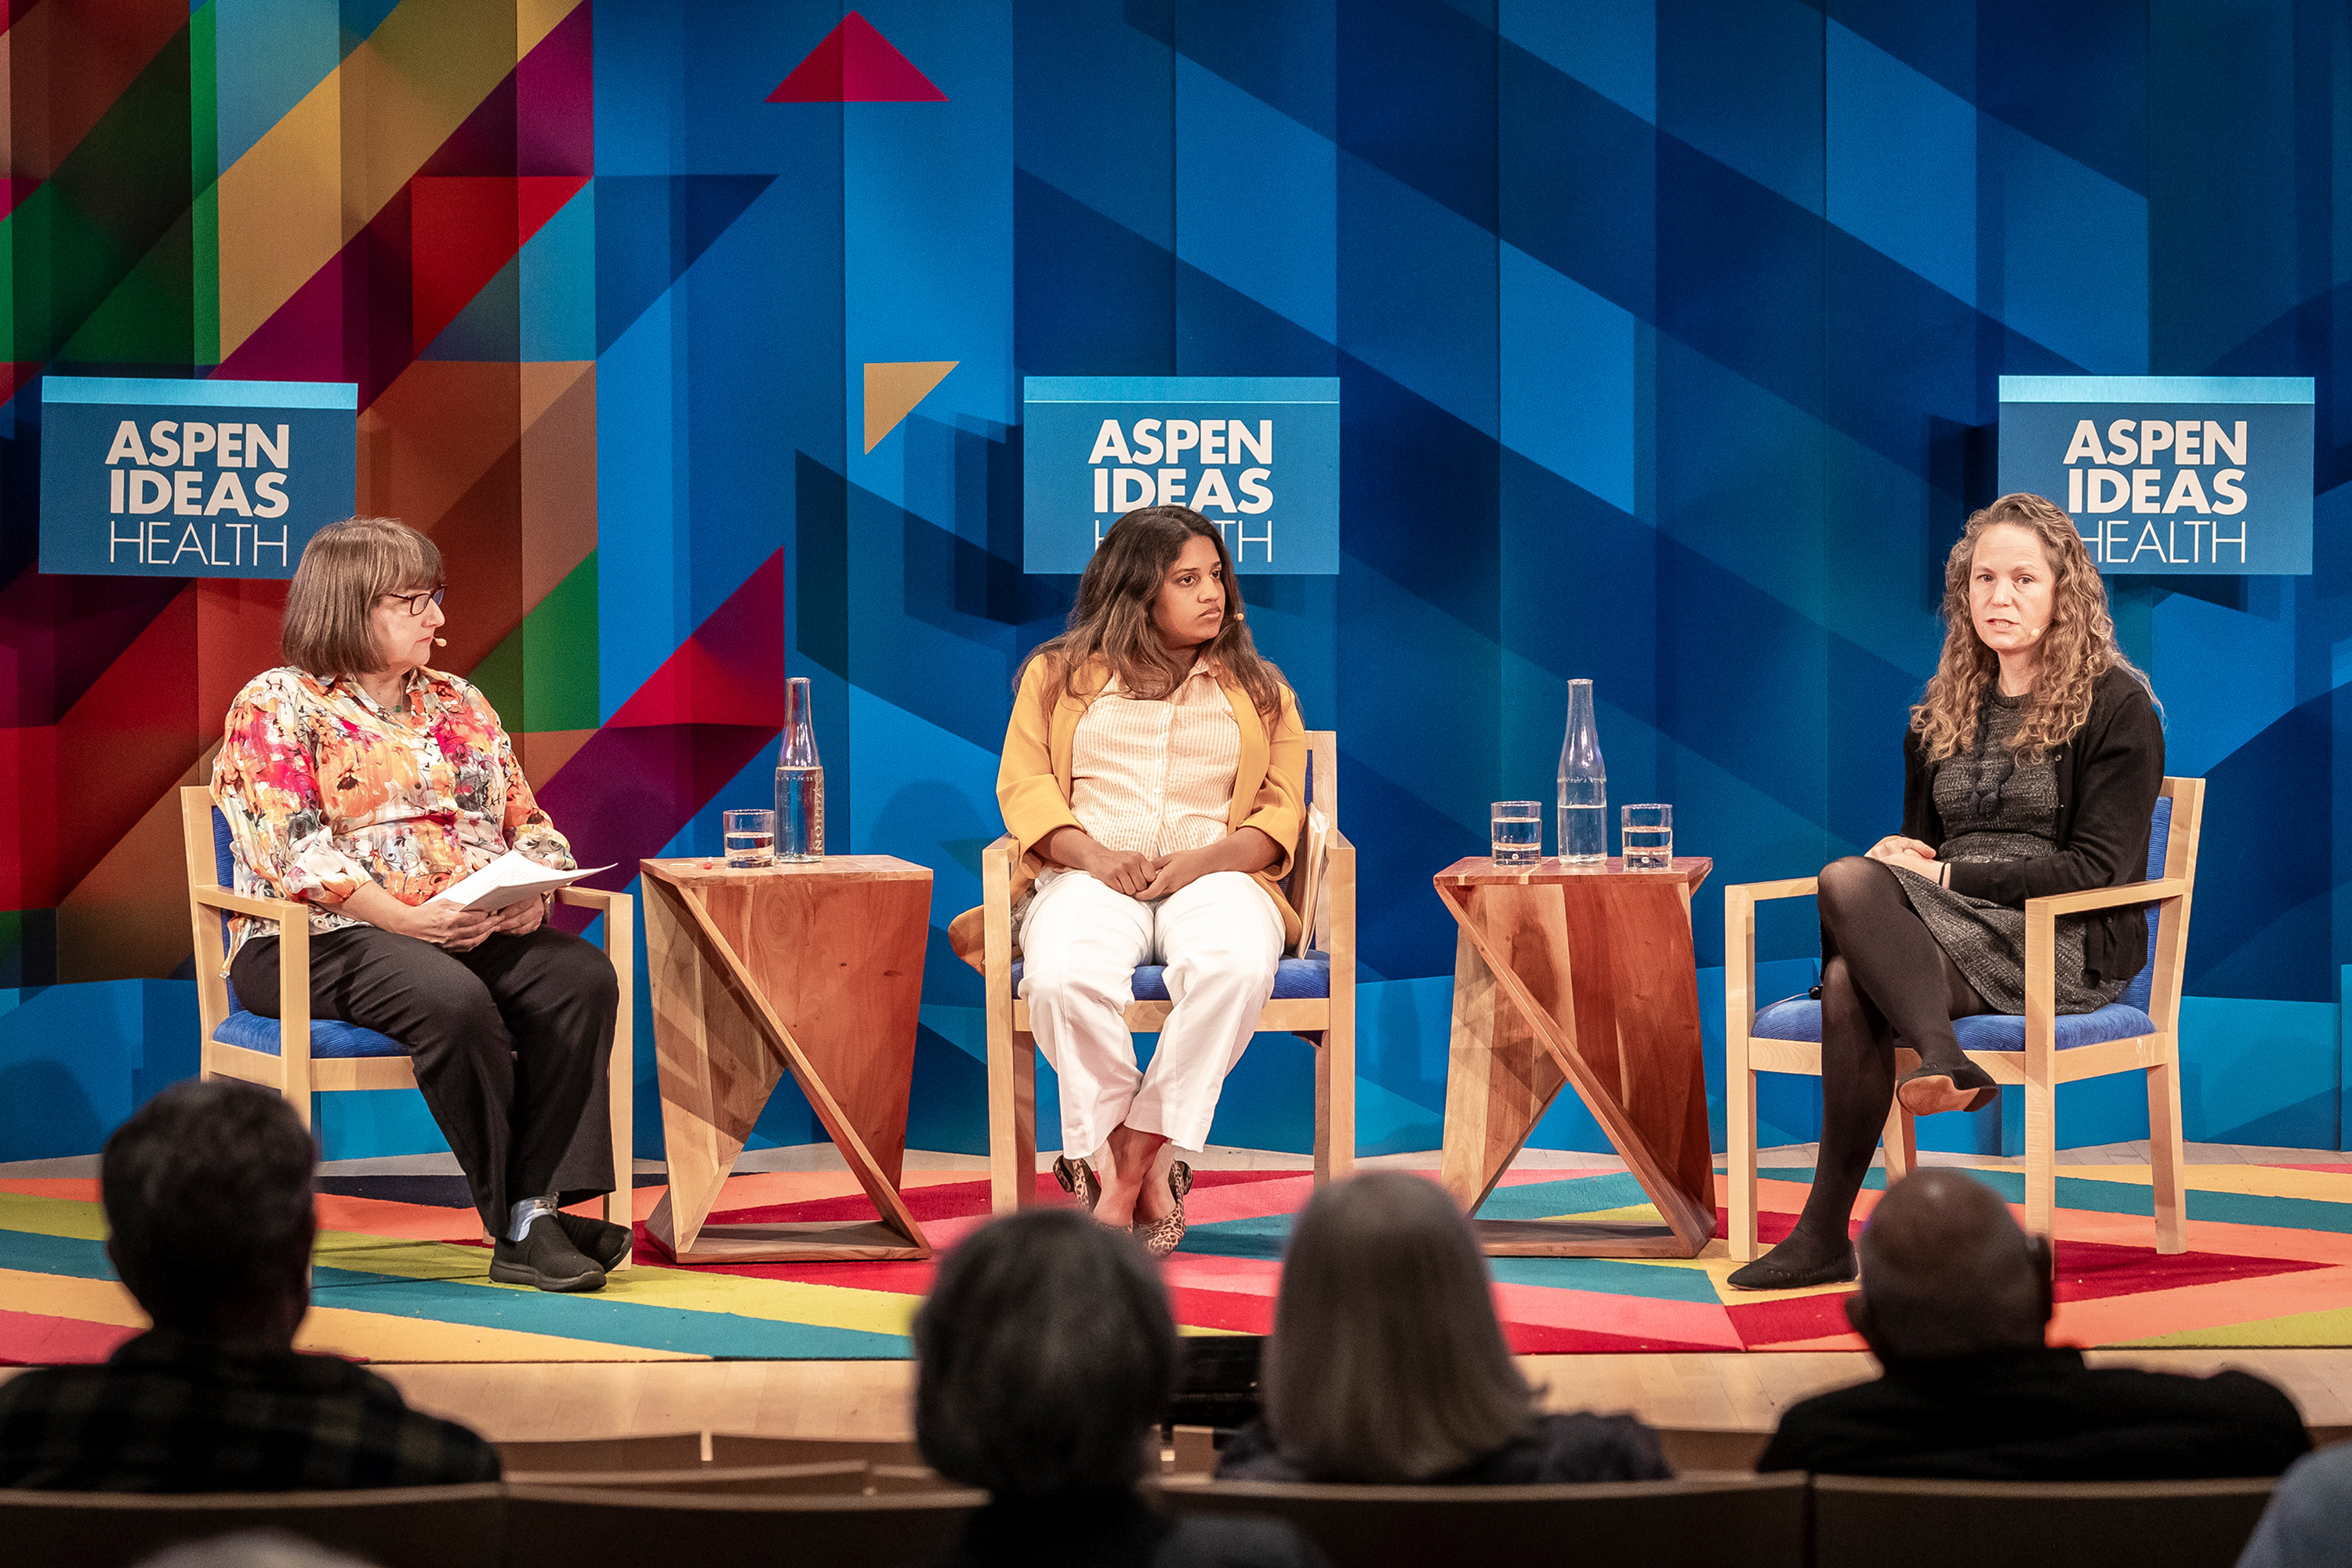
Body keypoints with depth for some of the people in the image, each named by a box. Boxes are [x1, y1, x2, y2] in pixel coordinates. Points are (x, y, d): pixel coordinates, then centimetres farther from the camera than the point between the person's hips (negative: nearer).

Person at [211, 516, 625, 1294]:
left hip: (478, 930, 6)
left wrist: (530, 891, -6)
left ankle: (541, 1206, -30)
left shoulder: (458, 705, 21)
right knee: (452, 999, -37)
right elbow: (296, 851, -12)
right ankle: (515, 1221, -25)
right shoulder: (275, 707, 0)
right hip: (324, 939, -6)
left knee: (581, 976, -25)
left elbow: (528, 823, 18)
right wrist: (405, 917, -23)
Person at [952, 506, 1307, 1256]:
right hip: (1090, 876, -1)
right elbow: (1025, 785, 7)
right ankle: (1145, 1171, -27)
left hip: (1216, 876, 1)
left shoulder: (1259, 689, 20)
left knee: (1237, 968, -39)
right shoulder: (1058, 674, 17)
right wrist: (1093, 855, -13)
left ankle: (1137, 1155, -30)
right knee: (1064, 977, -39)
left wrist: (1208, 859, -10)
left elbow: (1281, 811, 11)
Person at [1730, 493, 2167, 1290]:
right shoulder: (1943, 712, 20)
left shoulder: (2117, 708, 1)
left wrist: (1949, 875, -12)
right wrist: (1899, 857, -1)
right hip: (1951, 932, 6)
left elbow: (2096, 869, -8)